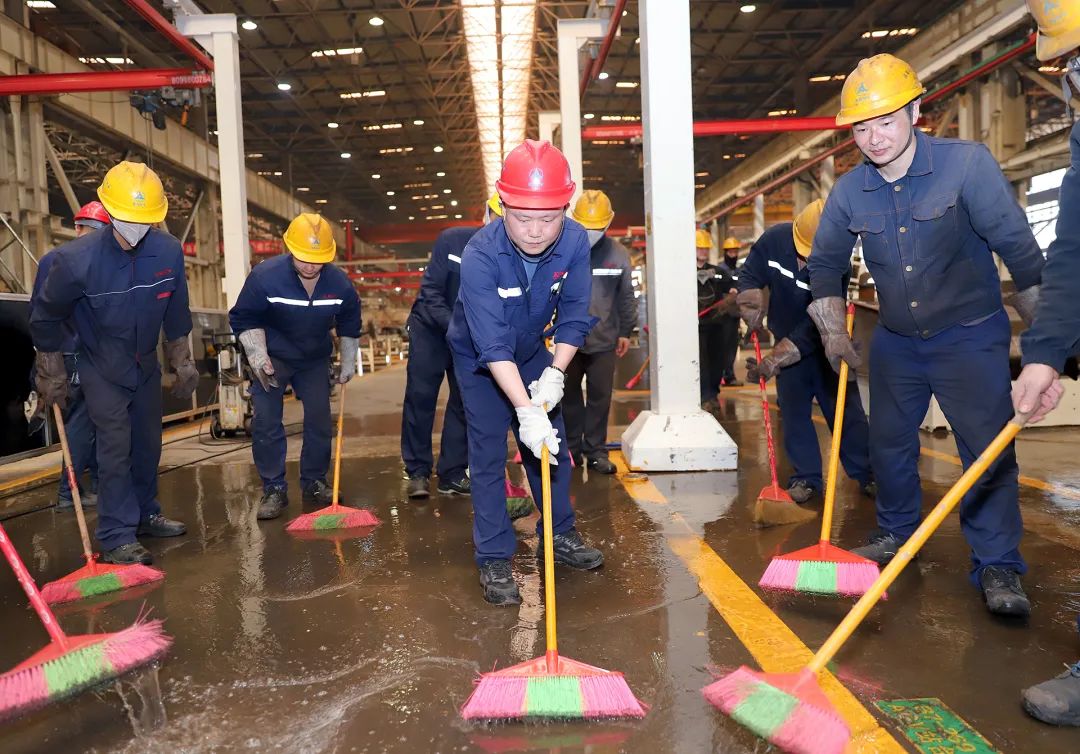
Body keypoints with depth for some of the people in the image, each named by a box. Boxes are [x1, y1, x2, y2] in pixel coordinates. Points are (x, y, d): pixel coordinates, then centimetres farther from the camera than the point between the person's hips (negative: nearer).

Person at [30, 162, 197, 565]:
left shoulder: (169, 251, -16)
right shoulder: (76, 259, -25)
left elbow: (176, 312, 1)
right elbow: (46, 317, -9)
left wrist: (182, 363, 8)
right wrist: (52, 376, -2)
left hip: (146, 365, 4)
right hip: (102, 370, -4)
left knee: (148, 444, 13)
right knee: (115, 448, -8)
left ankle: (145, 515, 31)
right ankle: (117, 538, 0)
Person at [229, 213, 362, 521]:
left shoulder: (340, 283, -14)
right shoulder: (264, 276, -23)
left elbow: (349, 325, 5)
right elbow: (245, 319, -11)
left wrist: (348, 363, 5)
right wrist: (258, 356, -20)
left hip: (315, 360, 3)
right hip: (272, 359, -2)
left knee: (320, 421, 5)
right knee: (266, 423, -8)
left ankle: (314, 483, 20)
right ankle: (274, 489, 3)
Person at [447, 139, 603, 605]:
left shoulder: (575, 242, -24)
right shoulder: (480, 255, -36)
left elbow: (573, 317, -16)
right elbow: (493, 345, -40)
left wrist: (555, 374, -28)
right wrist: (525, 410, -46)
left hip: (533, 352, 4)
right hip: (479, 358, -4)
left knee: (551, 444, 9)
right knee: (489, 453, -5)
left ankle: (560, 535, 27)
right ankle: (493, 559, 6)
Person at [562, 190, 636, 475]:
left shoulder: (618, 253, 0)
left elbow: (626, 297, 10)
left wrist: (626, 331, 12)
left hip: (604, 340, 1)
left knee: (600, 397, 6)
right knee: (569, 396, 11)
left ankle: (596, 450, 18)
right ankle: (571, 448, 24)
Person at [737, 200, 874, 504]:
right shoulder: (774, 240, -19)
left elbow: (814, 328, -31)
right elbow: (750, 277, -2)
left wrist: (771, 364, -36)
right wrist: (753, 316, -17)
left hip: (826, 344, -3)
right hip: (786, 340, 3)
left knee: (845, 408, 0)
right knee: (793, 411, 2)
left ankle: (867, 474, 10)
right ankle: (806, 477, 9)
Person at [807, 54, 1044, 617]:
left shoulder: (966, 163, -16)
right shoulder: (849, 191, -5)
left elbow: (1018, 248, -15)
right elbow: (825, 264, 7)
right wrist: (833, 333, 1)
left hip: (970, 336, -4)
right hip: (895, 341, 4)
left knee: (988, 448, -8)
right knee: (888, 443, 11)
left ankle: (997, 567, 4)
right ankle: (897, 531, 32)